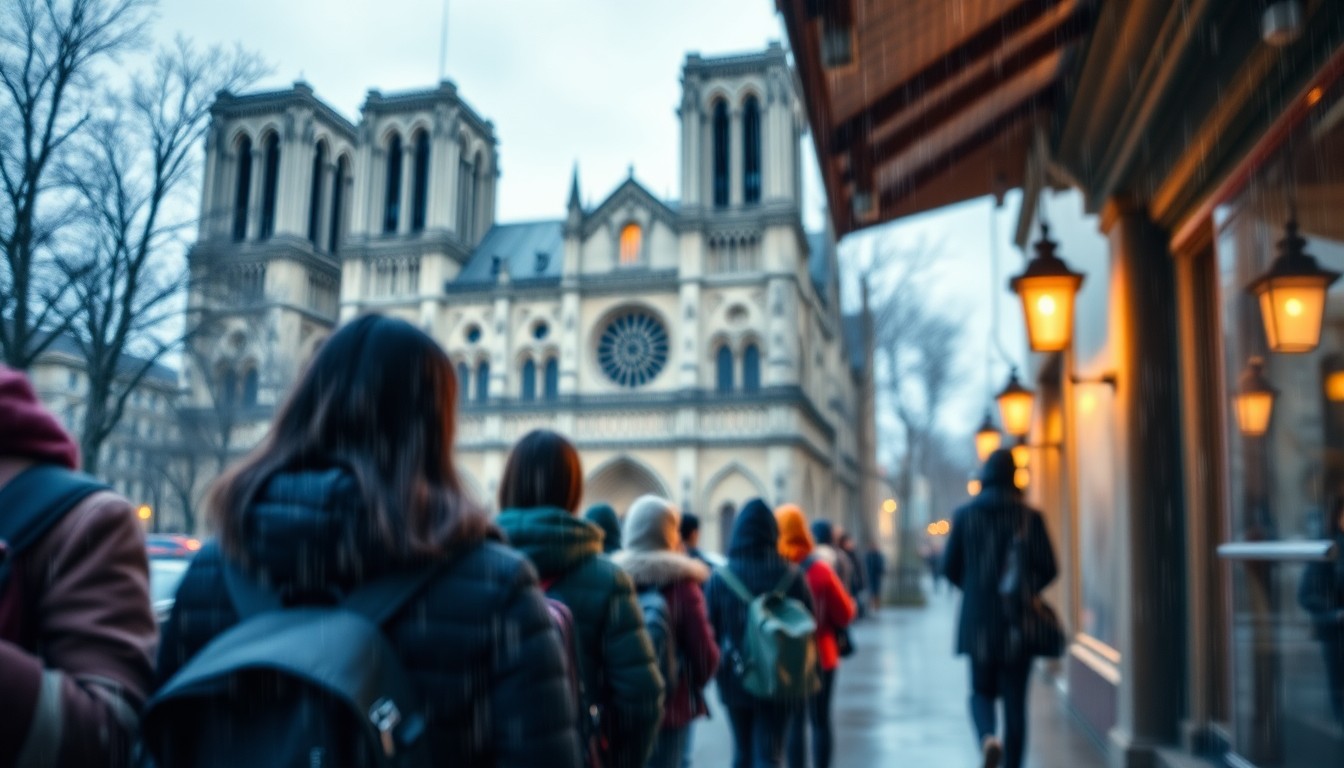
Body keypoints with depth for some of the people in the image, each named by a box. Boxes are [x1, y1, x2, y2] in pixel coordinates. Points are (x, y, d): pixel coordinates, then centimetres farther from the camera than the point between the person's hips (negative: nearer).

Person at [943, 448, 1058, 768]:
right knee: (1015, 699, 8)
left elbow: (950, 567, 0)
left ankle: (988, 736, -12)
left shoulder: (965, 515, -2)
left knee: (981, 690, 16)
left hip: (978, 620, 1)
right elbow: (1048, 568, -3)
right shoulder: (1029, 517, -4)